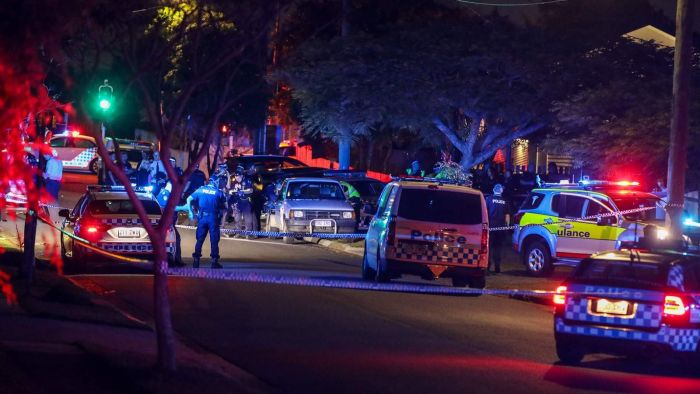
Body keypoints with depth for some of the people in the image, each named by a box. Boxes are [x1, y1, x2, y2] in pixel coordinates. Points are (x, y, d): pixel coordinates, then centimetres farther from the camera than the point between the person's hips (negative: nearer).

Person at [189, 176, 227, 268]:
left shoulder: (200, 189, 7)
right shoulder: (218, 192, 1)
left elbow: (189, 199, 4)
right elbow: (224, 206, 0)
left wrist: (191, 211, 10)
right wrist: (221, 214, 14)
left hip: (202, 217, 2)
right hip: (214, 218, -2)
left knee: (200, 239, 9)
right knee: (214, 240, 2)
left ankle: (196, 261, 7)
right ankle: (214, 261, 1)